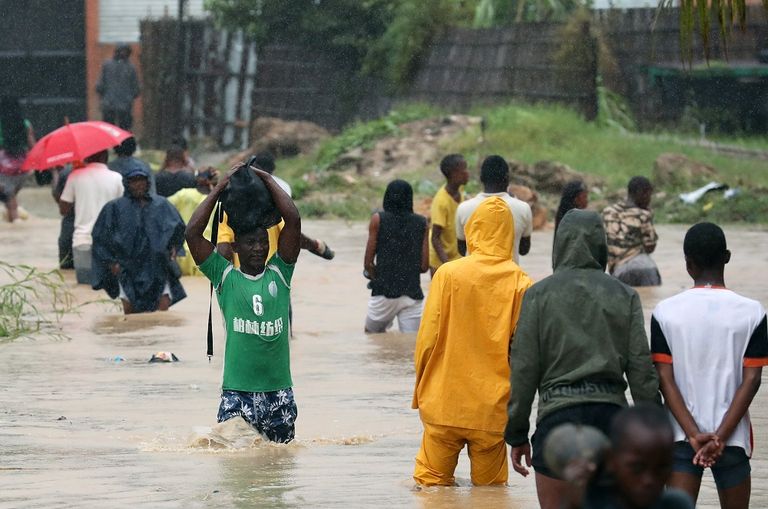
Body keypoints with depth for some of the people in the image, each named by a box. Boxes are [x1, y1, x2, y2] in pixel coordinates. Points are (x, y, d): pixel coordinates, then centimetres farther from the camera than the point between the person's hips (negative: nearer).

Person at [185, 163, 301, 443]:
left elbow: (293, 221, 0)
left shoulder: (280, 273, 8)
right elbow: (193, 233, -5)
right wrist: (220, 187, 1)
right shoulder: (225, 276, 3)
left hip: (279, 389, 2)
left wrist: (267, 179, 6)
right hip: (237, 391, -2)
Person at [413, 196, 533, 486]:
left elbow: (428, 338, -3)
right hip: (493, 409, 1)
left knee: (432, 484, 10)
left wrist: (420, 392, 10)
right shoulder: (521, 283, -6)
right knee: (490, 489, 11)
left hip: (444, 405, -1)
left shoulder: (448, 274, -6)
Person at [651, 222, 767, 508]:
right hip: (732, 438, 0)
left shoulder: (665, 312, -2)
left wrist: (694, 434, -8)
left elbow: (665, 380, -6)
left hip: (681, 437, 0)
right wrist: (720, 438, -11)